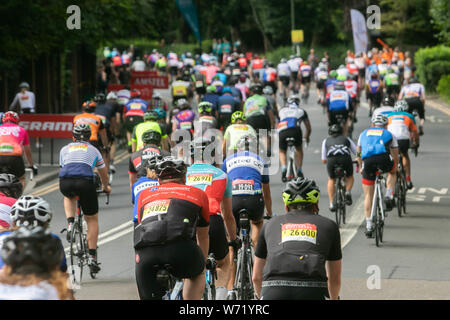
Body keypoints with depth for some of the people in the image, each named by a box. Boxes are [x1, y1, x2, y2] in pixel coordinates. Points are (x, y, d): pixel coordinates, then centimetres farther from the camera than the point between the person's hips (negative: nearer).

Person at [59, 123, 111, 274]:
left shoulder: (65, 149, 30)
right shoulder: (93, 150, 29)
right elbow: (103, 172, 44)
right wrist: (106, 186, 64)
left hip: (65, 182, 1)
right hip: (85, 181, -1)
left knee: (69, 197, 40)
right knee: (92, 220, 15)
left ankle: (70, 224, 14)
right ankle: (92, 258, 9)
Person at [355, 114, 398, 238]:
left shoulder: (364, 133, 34)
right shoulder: (389, 134, 29)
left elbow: (358, 154, 43)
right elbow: (395, 156, 36)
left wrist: (361, 167, 61)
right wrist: (395, 168, 55)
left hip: (368, 161, 1)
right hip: (383, 158, -1)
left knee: (368, 196, 11)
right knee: (392, 171, 36)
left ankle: (368, 225, 6)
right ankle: (389, 196, 16)